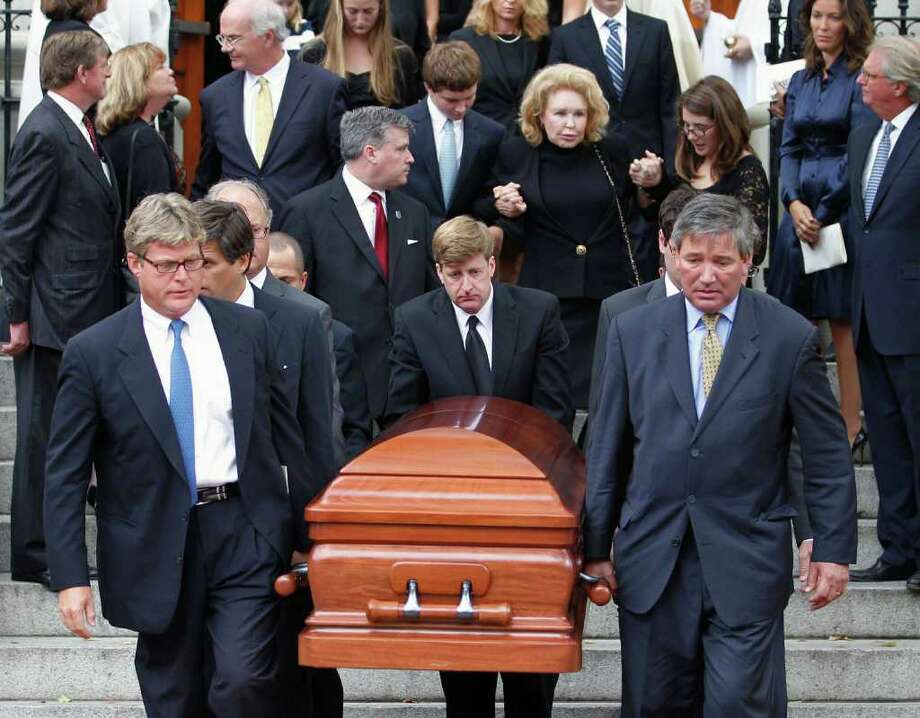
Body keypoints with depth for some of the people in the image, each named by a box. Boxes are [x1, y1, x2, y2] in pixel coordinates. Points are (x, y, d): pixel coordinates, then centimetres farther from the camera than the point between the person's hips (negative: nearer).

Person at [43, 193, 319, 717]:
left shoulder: (250, 330, 4)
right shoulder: (94, 353, -3)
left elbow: (287, 437, 11)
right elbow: (66, 475, -2)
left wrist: (308, 534, 11)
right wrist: (70, 578, -8)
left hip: (244, 536, 0)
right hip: (157, 551, 0)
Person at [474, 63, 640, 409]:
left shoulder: (612, 151, 5)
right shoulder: (516, 154, 2)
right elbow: (481, 211, 15)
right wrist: (504, 209, -6)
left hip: (611, 290, 1)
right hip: (548, 292, -1)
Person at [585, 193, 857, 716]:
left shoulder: (791, 338, -1)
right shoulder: (633, 331, 5)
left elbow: (828, 454, 2)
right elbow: (608, 448, 9)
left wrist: (834, 549, -1)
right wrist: (596, 544, 8)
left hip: (746, 563, -2)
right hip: (653, 560, 3)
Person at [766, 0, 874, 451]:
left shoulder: (860, 79, -5)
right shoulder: (801, 81, 15)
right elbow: (789, 148, 12)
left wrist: (822, 212, -11)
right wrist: (795, 204, -5)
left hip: (843, 211, -6)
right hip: (801, 209, 6)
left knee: (843, 321, -2)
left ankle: (850, 426, 5)